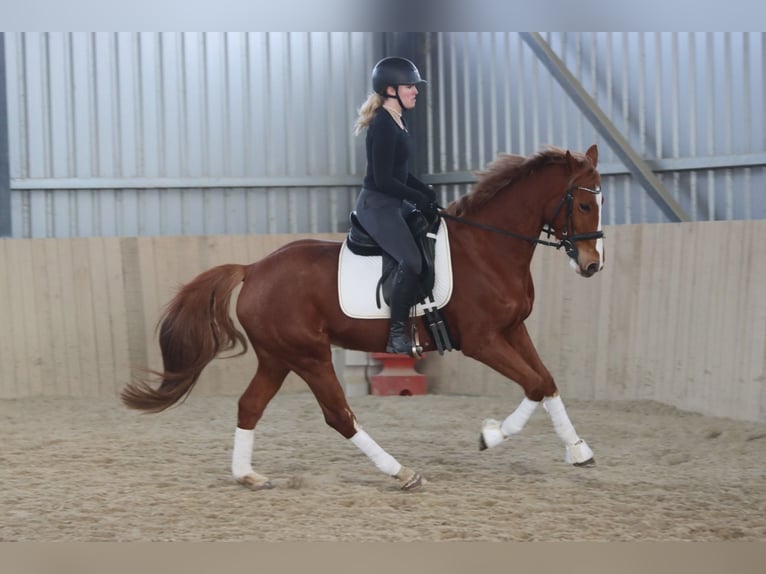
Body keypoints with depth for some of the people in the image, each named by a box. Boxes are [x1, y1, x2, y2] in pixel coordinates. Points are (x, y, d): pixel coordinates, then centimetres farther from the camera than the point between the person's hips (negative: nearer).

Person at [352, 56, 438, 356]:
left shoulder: (397, 121, 10)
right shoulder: (383, 125, -19)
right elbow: (384, 180, -22)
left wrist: (425, 189, 6)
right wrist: (418, 198, -15)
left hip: (395, 203, 11)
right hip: (377, 206, -11)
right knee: (411, 261, -24)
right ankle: (397, 336, -19)